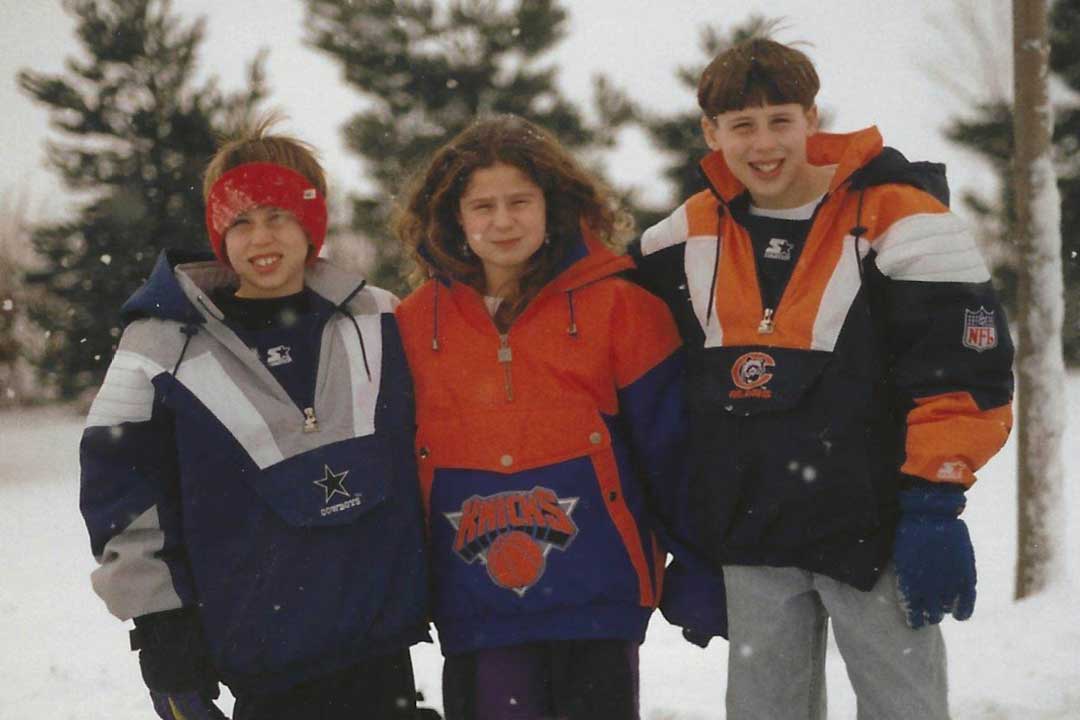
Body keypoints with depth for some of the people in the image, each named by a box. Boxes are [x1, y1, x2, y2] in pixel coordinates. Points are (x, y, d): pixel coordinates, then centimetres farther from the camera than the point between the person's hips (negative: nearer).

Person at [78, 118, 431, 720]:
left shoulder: (378, 321, 6)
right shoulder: (165, 349, -3)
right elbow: (125, 498, -1)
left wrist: (434, 584, 15)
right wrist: (161, 629, -3)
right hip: (264, 660, -3)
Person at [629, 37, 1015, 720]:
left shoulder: (900, 221, -10)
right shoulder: (691, 235, 7)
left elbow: (963, 374, -12)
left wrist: (933, 510, -16)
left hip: (874, 534, -5)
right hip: (752, 544, 5)